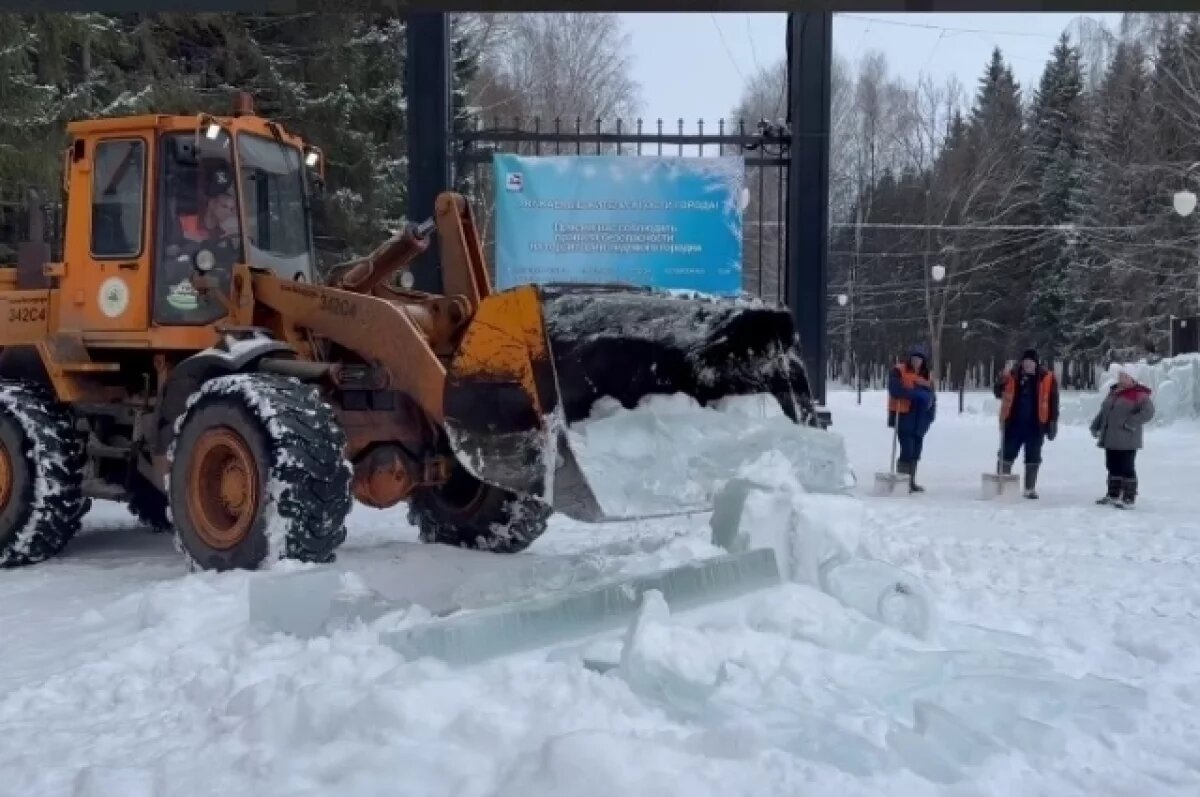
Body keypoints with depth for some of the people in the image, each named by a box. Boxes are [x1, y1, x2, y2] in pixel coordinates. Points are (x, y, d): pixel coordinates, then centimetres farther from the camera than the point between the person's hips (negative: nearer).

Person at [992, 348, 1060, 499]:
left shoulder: (1047, 378, -3)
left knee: (1033, 459, 9)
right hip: (1013, 424, 1)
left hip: (1035, 426, 0)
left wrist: (1052, 423, -1)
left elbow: (1053, 403, 1)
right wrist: (1000, 383, -14)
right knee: (1006, 455, 7)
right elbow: (998, 393, 7)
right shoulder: (1012, 375, -1)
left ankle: (1030, 488, 18)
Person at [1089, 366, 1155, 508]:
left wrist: (1130, 423, -24)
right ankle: (1113, 494, 27)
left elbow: (1148, 412, -20)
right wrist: (1096, 426, 13)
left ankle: (1129, 499, 0)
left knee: (1126, 468, -5)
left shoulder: (1139, 395, -9)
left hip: (1127, 440, -8)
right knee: (1112, 466, 16)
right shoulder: (1113, 392, 16)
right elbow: (1103, 411, 23)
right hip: (1110, 439, 8)